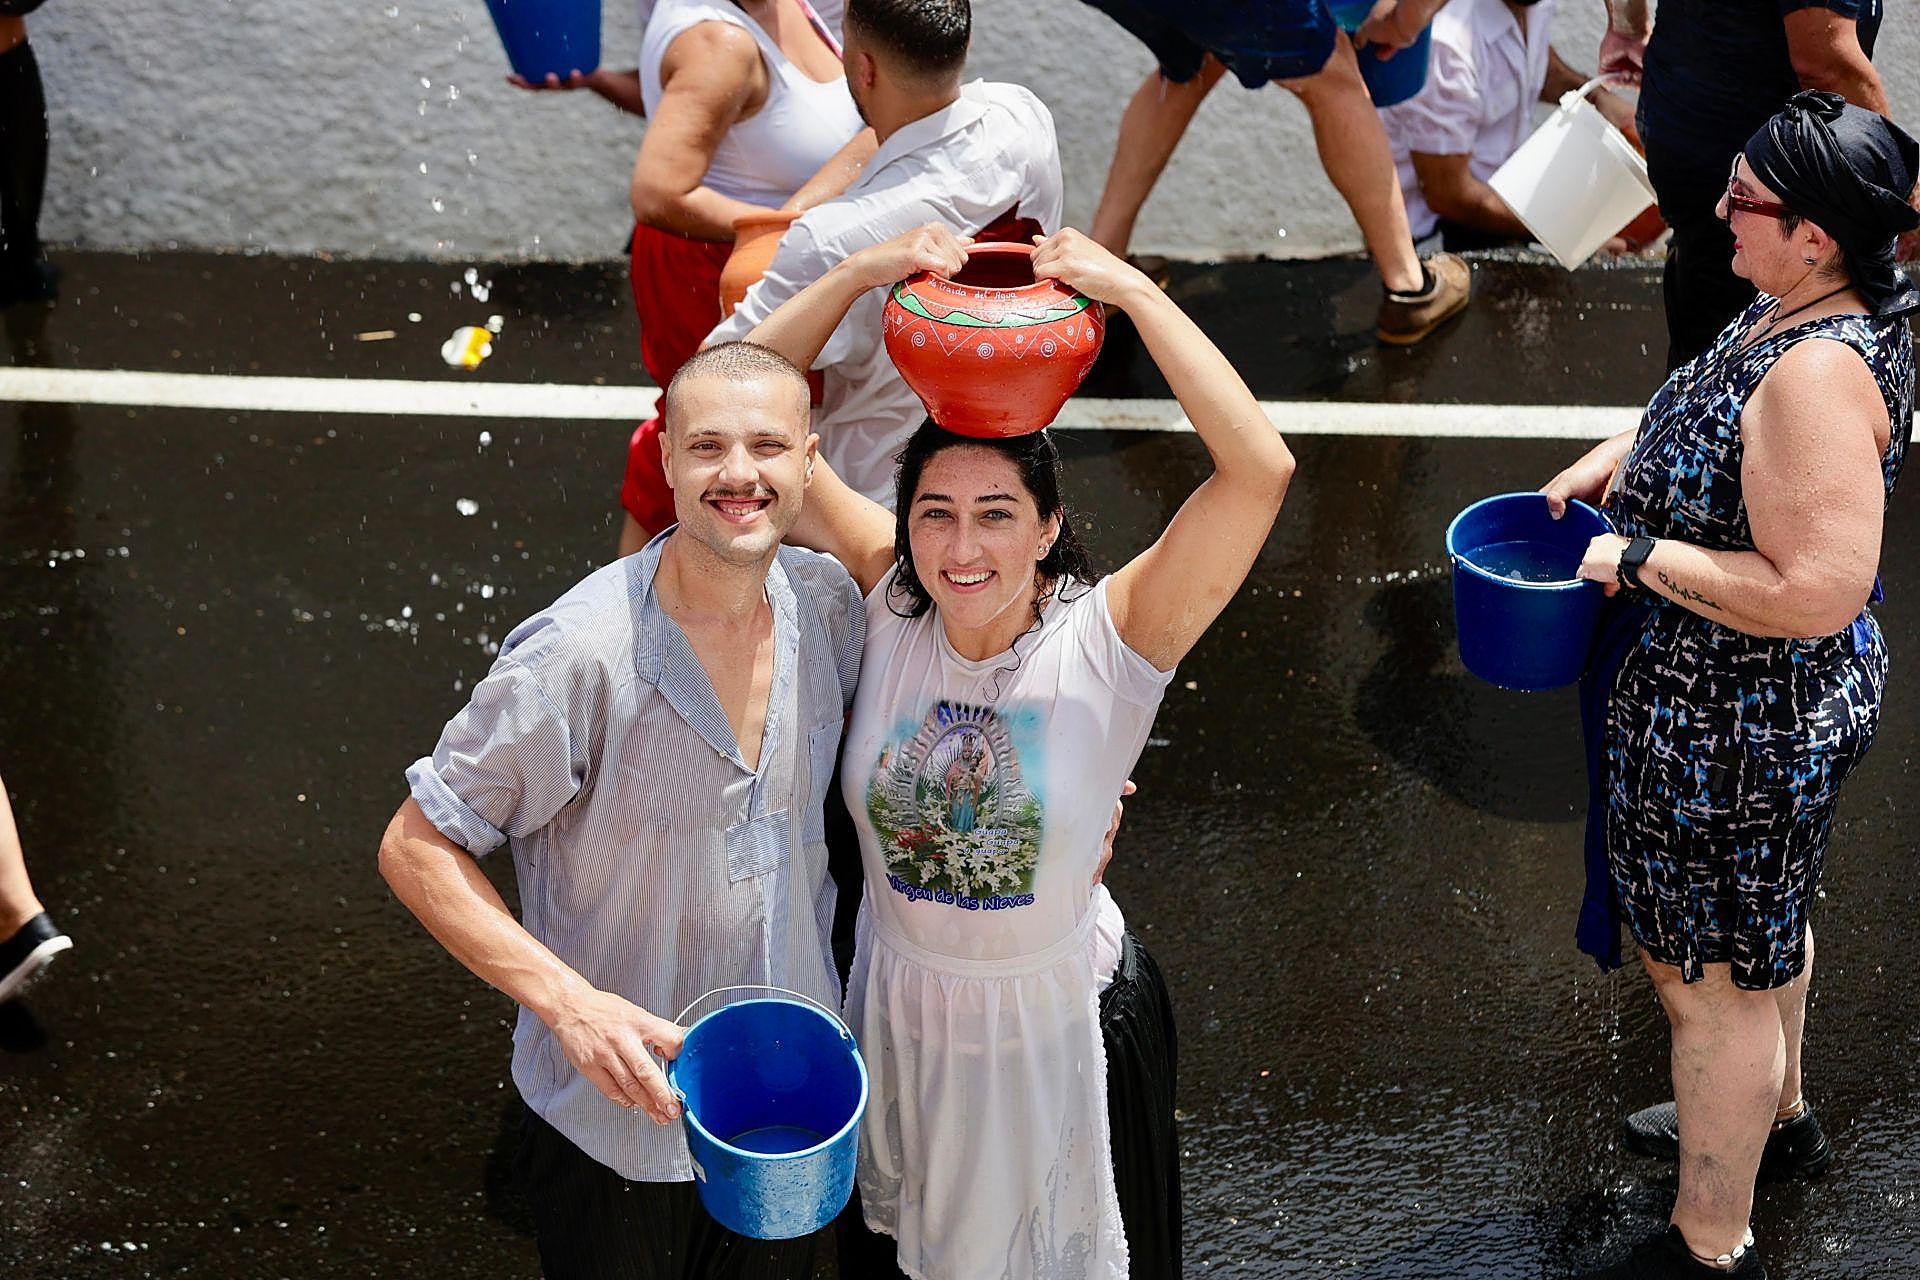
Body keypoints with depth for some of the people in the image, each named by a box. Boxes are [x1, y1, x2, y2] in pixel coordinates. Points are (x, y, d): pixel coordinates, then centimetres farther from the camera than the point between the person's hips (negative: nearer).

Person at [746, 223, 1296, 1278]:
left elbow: (1260, 469, -38)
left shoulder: (1108, 639, -24)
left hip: (1059, 1022, -2)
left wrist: (1129, 288, -38)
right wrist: (862, 272, -30)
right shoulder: (887, 598, -16)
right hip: (897, 1008, 2)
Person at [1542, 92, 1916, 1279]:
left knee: (1713, 975, 7)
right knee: (1767, 921, 31)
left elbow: (1816, 592, -35)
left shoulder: (1819, 373, -34)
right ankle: (1775, 1116, 56)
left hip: (1737, 728, -10)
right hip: (1776, 704, 10)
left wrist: (1640, 559, -26)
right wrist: (1629, 450, 4)